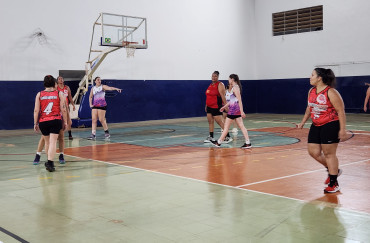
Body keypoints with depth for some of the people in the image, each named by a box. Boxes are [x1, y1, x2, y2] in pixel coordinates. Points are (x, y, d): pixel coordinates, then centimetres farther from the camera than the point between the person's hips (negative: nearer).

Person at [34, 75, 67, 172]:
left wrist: (35, 123, 7)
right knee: (53, 142, -6)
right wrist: (65, 121, 9)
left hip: (43, 121, 2)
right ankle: (50, 162, -17)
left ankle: (50, 160, 31)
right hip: (56, 120, -2)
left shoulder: (39, 94, 3)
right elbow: (63, 110, -1)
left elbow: (36, 110, 0)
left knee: (47, 141, 18)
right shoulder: (59, 94, 1)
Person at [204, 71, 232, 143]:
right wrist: (206, 105, 22)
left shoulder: (220, 84, -9)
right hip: (209, 107, 8)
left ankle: (228, 137, -1)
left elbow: (222, 96, -17)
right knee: (210, 121, 10)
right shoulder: (211, 85, 15)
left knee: (220, 122, -7)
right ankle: (211, 137, 18)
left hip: (216, 107, -8)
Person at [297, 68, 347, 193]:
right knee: (313, 151, 7)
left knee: (329, 154, -2)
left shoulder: (330, 92, -16)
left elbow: (341, 111, -16)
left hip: (330, 125, -8)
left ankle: (334, 184, 12)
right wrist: (303, 122, 22)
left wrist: (342, 129, -19)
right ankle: (333, 170, 31)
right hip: (316, 126, 8)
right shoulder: (311, 91, 7)